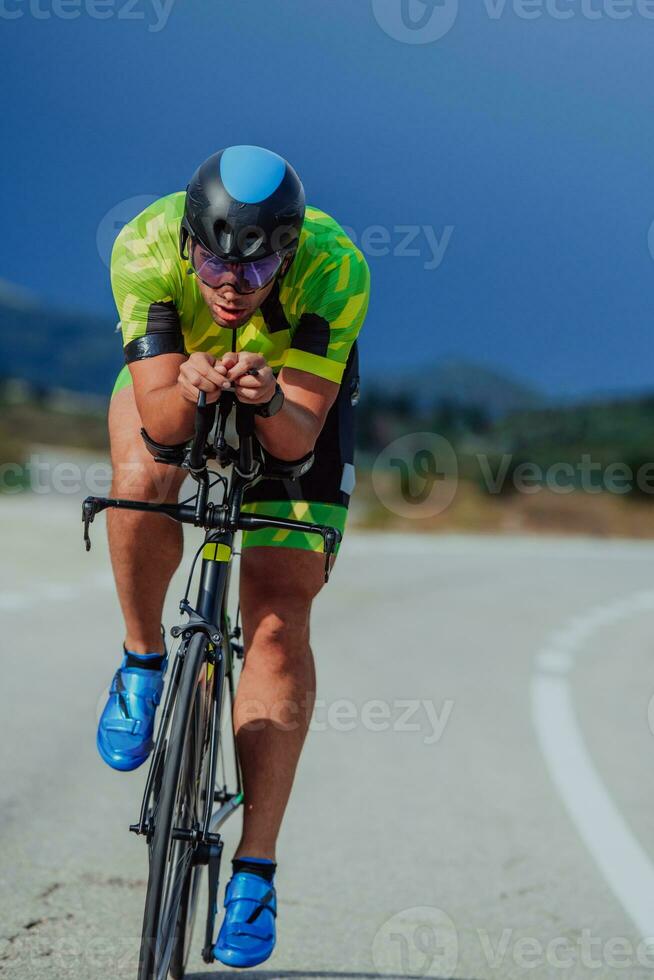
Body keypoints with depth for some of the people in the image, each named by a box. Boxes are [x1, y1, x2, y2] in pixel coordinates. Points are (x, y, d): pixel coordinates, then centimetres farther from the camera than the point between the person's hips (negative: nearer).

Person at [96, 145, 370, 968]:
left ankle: (254, 872, -6)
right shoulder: (144, 249, -34)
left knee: (279, 623, -13)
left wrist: (269, 402, -55)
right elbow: (159, 422, -35)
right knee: (144, 480, -35)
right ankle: (143, 665, -6)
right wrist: (189, 390, -56)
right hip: (174, 380, 1)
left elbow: (300, 437, -34)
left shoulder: (335, 268, -36)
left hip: (296, 399, -1)